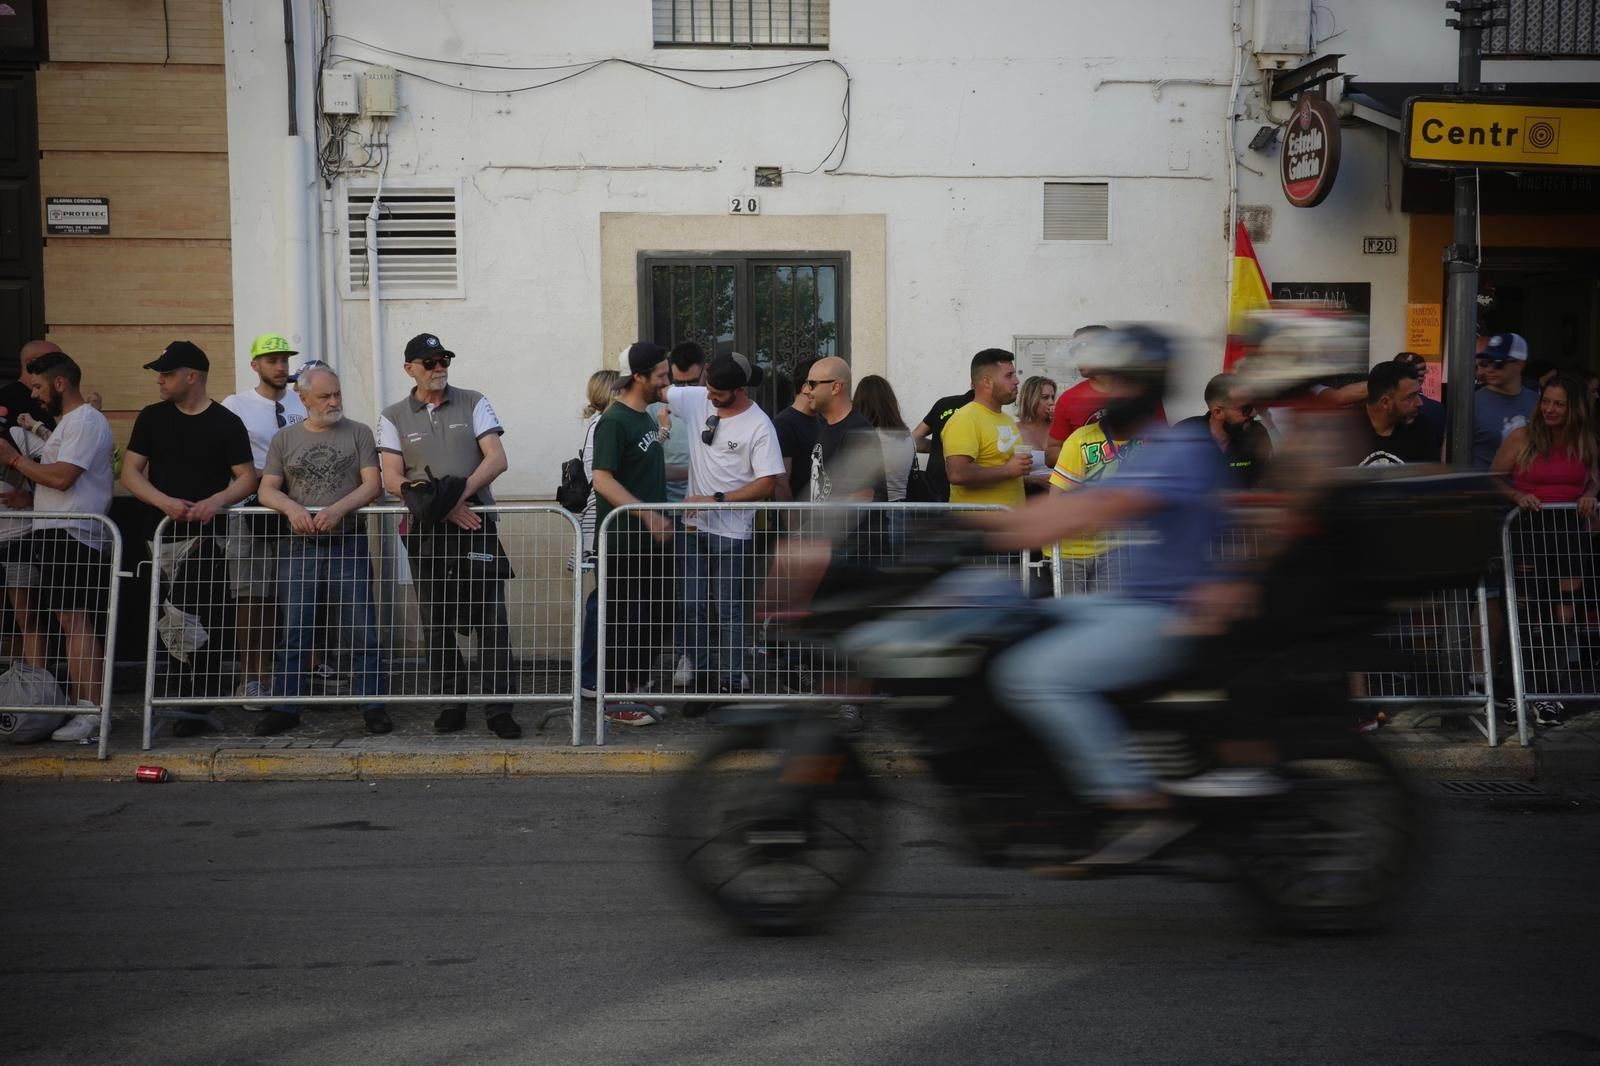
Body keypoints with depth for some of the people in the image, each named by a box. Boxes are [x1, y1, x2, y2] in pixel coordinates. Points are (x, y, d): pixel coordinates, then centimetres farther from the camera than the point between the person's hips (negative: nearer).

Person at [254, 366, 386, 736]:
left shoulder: (359, 434, 6)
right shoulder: (284, 439, 11)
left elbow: (373, 484, -3)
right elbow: (266, 489, 6)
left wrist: (338, 509, -19)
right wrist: (292, 507, -15)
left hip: (348, 544, -1)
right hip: (299, 546, 2)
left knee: (360, 630, -2)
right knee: (293, 631, 3)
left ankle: (371, 704, 4)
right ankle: (285, 706, 9)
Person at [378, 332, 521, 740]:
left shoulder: (474, 404, 7)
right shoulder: (393, 417, 8)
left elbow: (497, 459, -3)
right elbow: (393, 479, 0)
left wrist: (461, 493, -17)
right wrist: (444, 506, -12)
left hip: (476, 521, -1)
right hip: (425, 531, 2)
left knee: (490, 617, -6)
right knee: (437, 622, 5)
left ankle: (498, 708, -3)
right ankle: (453, 703, 16)